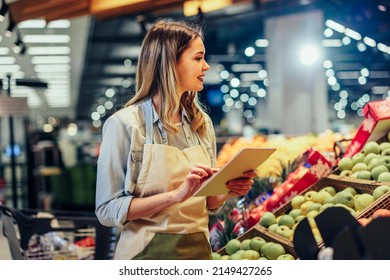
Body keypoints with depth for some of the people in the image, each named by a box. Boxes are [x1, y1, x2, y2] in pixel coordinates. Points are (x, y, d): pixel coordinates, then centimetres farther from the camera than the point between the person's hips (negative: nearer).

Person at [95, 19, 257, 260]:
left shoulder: (202, 123, 3)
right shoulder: (125, 124, -13)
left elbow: (208, 203, 12)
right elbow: (108, 210, -16)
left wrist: (229, 191, -9)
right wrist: (177, 194, -25)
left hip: (200, 249, 5)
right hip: (149, 251, -5)